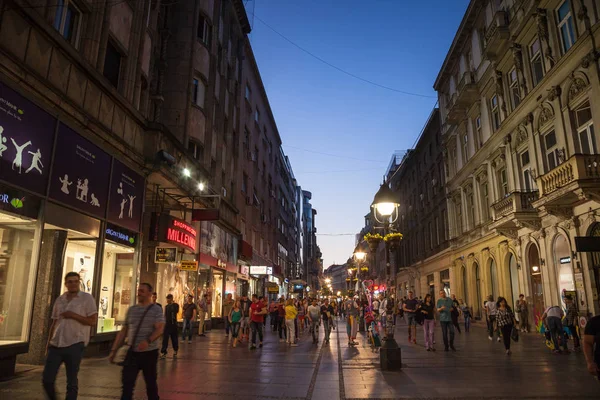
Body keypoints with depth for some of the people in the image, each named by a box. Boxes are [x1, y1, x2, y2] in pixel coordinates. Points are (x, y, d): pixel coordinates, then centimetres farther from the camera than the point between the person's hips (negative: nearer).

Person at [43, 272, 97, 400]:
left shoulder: (87, 298, -4)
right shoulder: (59, 299, 11)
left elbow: (92, 321, -9)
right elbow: (54, 323, 19)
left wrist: (73, 315, -16)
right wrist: (48, 342, 16)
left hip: (75, 345, -5)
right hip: (56, 345, 5)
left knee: (72, 381, 3)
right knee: (47, 379, 5)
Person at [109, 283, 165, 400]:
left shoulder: (156, 309, -6)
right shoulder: (131, 310, 8)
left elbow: (160, 329, -17)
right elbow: (123, 331, 12)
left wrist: (148, 341, -35)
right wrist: (114, 350, 8)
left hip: (149, 352, -3)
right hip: (132, 352, 3)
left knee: (150, 382, 11)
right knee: (127, 383, -1)